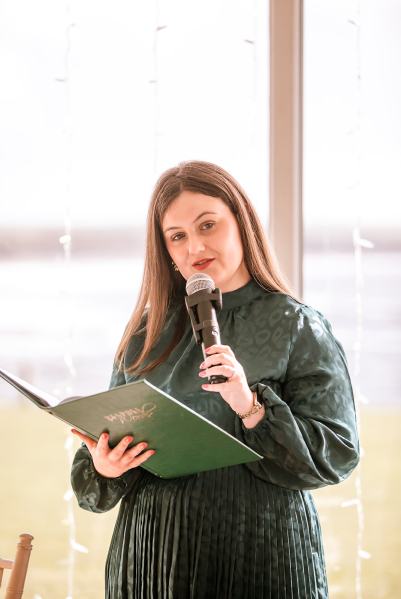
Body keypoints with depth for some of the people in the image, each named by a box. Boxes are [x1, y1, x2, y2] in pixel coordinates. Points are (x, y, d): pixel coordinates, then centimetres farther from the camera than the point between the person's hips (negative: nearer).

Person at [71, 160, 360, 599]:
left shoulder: (299, 328, -2)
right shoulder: (148, 334, 10)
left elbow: (336, 456, -8)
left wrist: (254, 409, -20)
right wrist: (103, 469, -10)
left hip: (259, 553, -3)